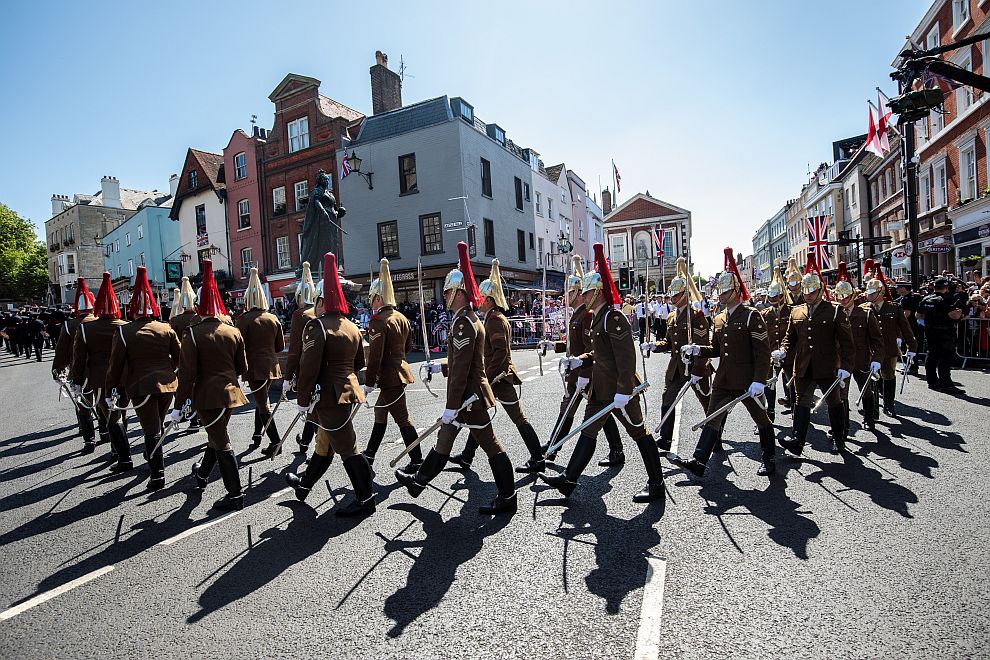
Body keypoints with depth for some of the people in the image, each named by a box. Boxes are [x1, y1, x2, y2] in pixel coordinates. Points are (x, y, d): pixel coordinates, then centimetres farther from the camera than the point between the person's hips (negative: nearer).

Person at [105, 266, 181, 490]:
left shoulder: (124, 332, -7)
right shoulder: (167, 329, 0)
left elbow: (115, 365, -5)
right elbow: (178, 357, 6)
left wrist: (110, 390, 6)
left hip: (141, 386, -3)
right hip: (167, 383, 3)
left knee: (151, 430, 1)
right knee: (157, 425, 22)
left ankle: (157, 475, 2)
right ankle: (152, 457, 41)